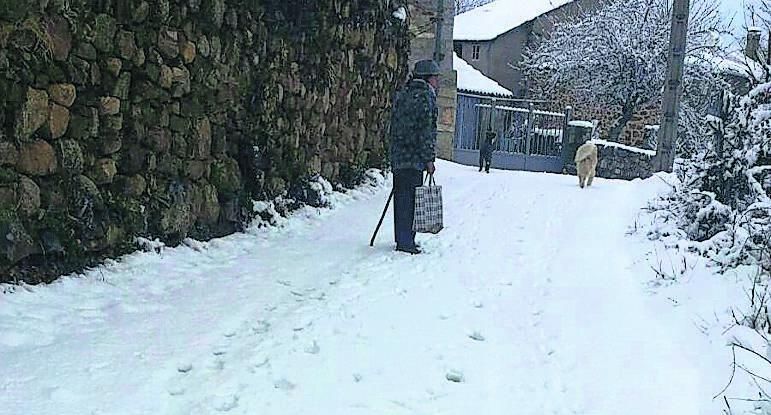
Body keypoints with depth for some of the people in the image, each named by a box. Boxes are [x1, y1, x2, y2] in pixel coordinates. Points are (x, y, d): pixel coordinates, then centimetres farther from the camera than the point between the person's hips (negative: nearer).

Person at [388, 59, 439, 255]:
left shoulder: (402, 94, 18)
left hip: (398, 156, 9)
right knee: (410, 198, -5)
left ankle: (403, 238, 22)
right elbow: (426, 130, -15)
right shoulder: (425, 96, -10)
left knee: (402, 196, 14)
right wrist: (429, 159, -14)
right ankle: (405, 242, -3)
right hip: (414, 158, -9)